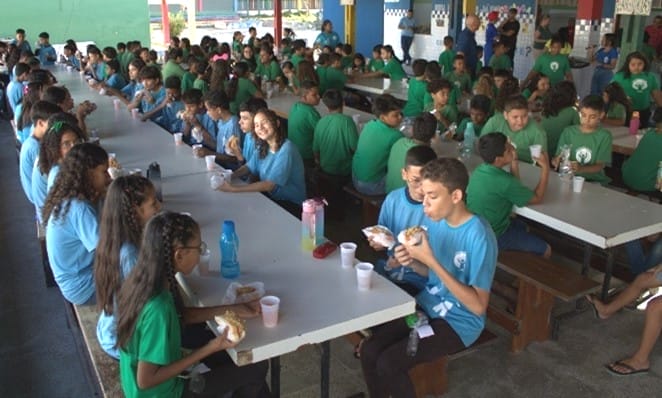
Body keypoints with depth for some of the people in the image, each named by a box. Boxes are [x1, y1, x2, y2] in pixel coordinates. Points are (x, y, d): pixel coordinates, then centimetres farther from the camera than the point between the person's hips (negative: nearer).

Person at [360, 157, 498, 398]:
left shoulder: (479, 238, -24)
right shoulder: (434, 220, -3)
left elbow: (478, 306, -24)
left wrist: (431, 260, -29)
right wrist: (412, 261, -13)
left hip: (459, 322, -6)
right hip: (426, 305, 6)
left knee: (388, 364, -21)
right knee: (369, 351, -12)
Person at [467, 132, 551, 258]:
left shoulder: (480, 170, -4)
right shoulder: (503, 181, -29)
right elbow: (538, 198, -14)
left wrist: (514, 161, -1)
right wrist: (545, 167, -8)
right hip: (493, 237, -8)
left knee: (522, 225, 31)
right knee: (545, 249, 5)